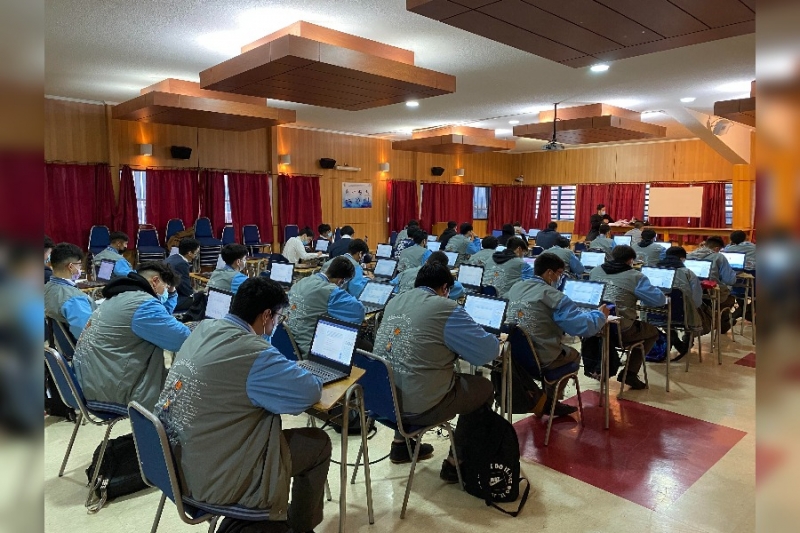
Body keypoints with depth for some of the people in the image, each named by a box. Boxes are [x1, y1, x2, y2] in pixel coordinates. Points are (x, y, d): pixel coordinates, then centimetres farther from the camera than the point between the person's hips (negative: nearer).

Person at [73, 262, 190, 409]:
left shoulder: (121, 295, 14)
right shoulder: (143, 304, -19)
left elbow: (161, 322, 26)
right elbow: (183, 339, -21)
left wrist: (171, 294, 17)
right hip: (111, 389, -10)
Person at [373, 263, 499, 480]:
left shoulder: (395, 301, 8)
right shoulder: (445, 308, -13)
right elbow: (486, 351, -10)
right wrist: (496, 340, 11)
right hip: (418, 406, -7)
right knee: (484, 388, 15)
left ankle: (401, 445, 38)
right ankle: (455, 464, 22)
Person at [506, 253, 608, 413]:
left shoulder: (515, 288, 3)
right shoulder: (553, 296, -18)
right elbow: (587, 327, -18)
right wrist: (601, 314, 3)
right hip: (540, 359, -6)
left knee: (563, 347, 33)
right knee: (574, 354, 26)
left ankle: (548, 401, 37)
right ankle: (548, 401, 33)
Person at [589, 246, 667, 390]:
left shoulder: (595, 271, 11)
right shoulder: (635, 276, -3)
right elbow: (660, 300, -1)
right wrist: (638, 296, 20)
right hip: (620, 331, -5)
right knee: (653, 332, 24)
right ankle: (630, 373, 15)